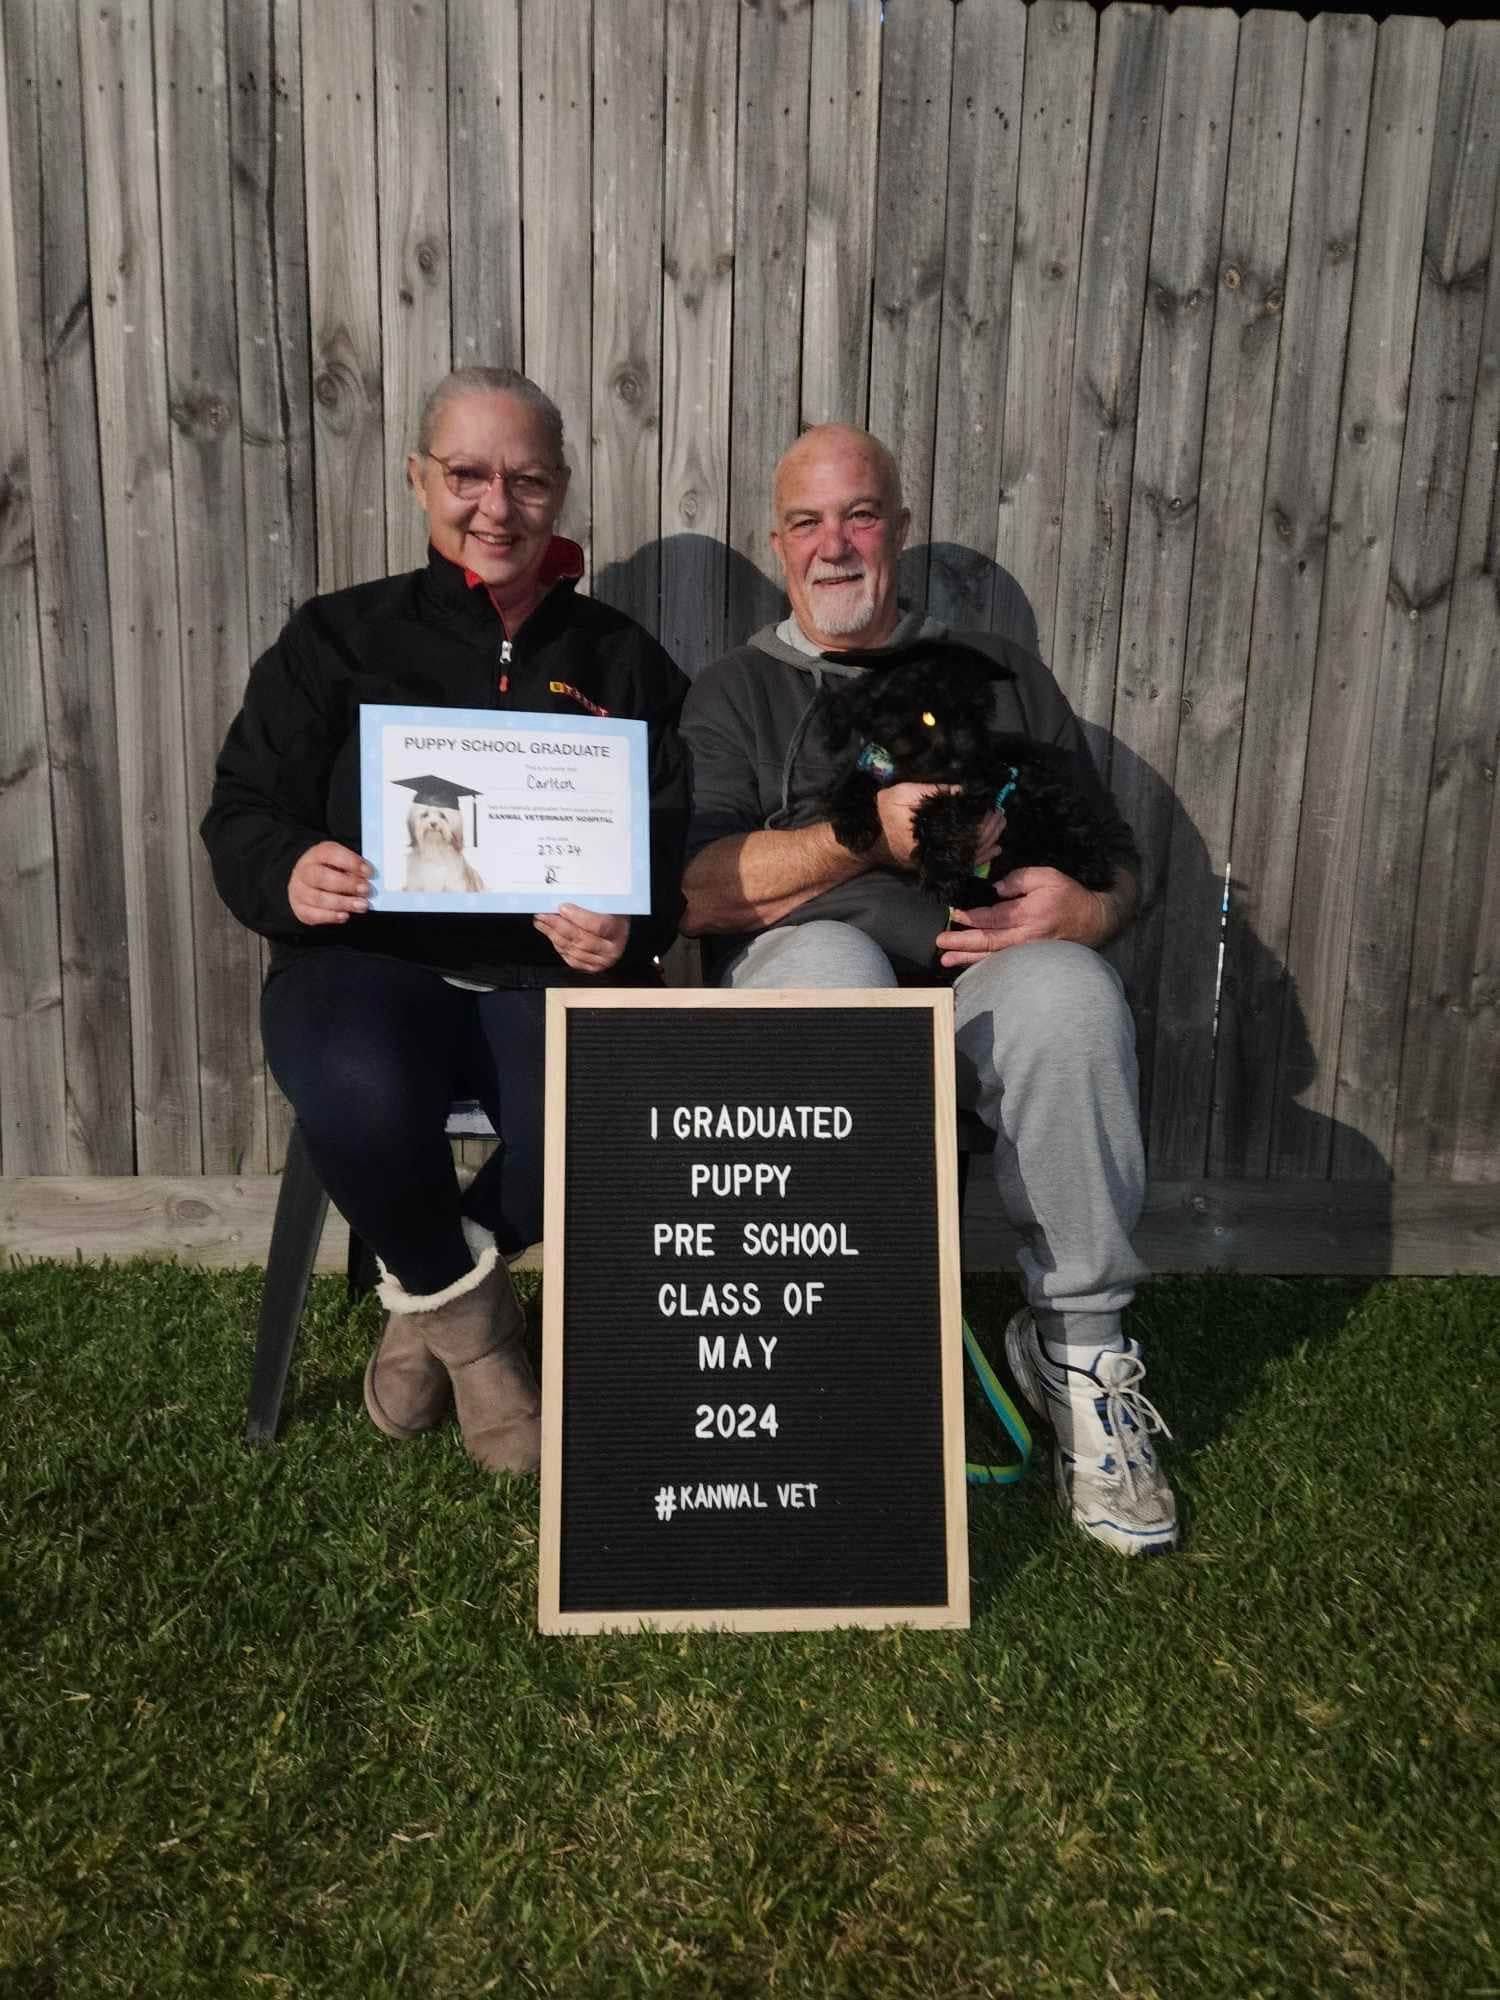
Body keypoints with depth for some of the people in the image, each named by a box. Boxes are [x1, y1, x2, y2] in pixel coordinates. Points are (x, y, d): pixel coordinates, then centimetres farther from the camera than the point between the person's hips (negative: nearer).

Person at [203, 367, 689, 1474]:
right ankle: (464, 1311, -1)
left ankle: (428, 1284, 4)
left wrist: (628, 926, -15)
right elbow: (240, 814, 7)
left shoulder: (621, 659, 14)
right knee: (363, 1090, -36)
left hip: (555, 977, 1)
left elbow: (674, 846, 9)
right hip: (371, 962, -1)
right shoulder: (339, 639, 11)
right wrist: (289, 874, -18)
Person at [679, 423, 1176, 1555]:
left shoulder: (999, 674, 24)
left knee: (1068, 991, -33)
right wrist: (868, 840, -12)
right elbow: (694, 893, 2)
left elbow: (1114, 855, 19)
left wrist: (1088, 904, -7)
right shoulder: (737, 693, 19)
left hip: (986, 973, 1)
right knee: (829, 963, -37)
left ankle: (1079, 1343, -18)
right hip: (807, 966, -1)